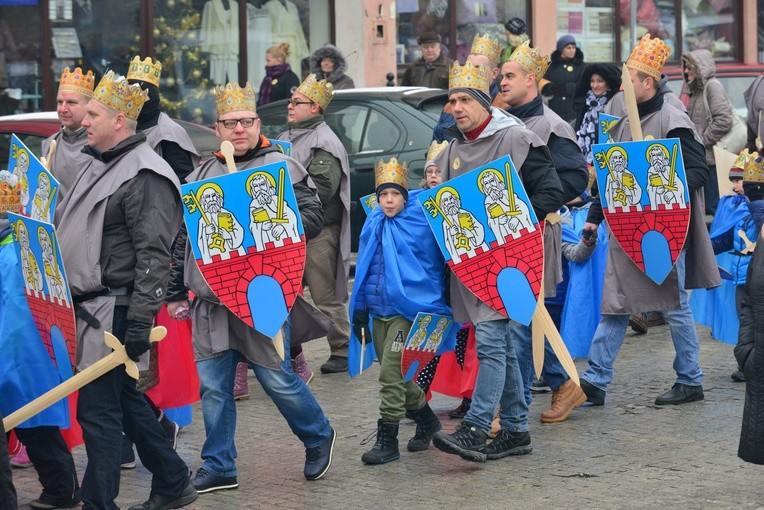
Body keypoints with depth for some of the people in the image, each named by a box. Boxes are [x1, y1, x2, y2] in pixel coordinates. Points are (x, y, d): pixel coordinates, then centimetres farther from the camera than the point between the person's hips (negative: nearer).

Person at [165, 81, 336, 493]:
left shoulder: (282, 168, -1)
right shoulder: (200, 177, 14)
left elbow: (310, 219, -8)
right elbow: (183, 239, 18)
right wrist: (176, 292, 16)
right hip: (209, 301, 5)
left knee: (278, 379, 0)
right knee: (213, 386, 6)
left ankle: (319, 438, 24)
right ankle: (218, 466, 16)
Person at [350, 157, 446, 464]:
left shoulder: (420, 223, -6)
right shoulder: (373, 226, 9)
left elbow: (435, 266, 2)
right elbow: (363, 270, 16)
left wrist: (436, 307, 2)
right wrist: (359, 311, 15)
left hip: (408, 309, -6)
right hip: (379, 311, 6)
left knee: (391, 373, -11)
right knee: (397, 374, 14)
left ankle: (387, 440, -5)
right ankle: (426, 421, 35)